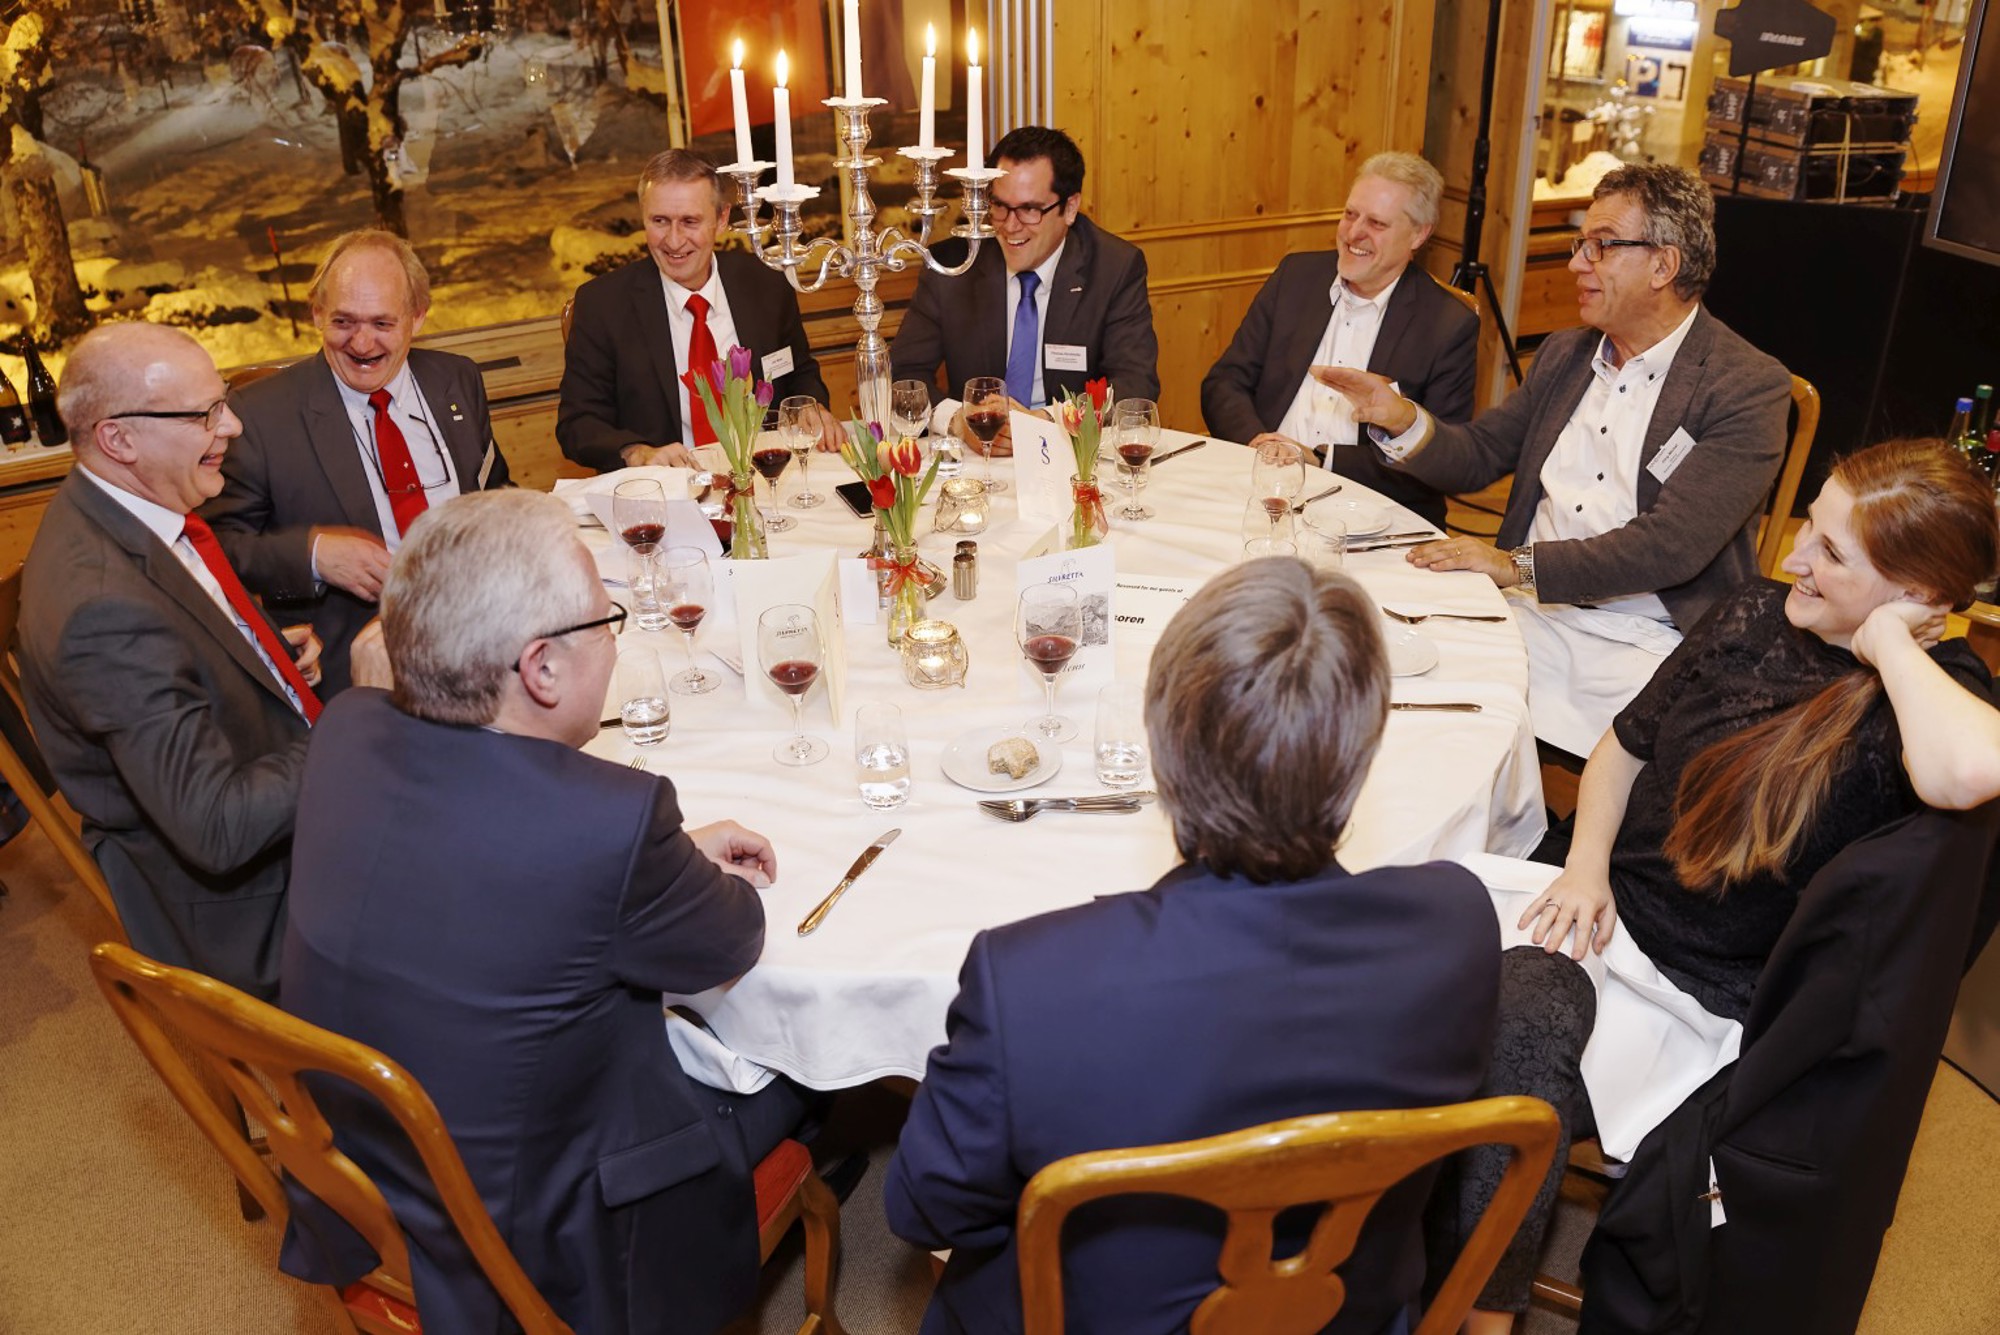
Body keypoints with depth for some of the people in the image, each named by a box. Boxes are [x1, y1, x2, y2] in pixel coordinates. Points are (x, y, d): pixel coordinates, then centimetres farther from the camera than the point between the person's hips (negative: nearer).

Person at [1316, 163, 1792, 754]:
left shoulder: (1749, 387, -8)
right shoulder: (1564, 354, 14)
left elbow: (1673, 544, -18)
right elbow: (1477, 457, 16)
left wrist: (1519, 564, -22)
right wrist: (1401, 418, -4)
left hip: (1642, 640, -5)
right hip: (1529, 611, 5)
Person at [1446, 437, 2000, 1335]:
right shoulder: (1759, 614, 5)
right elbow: (1626, 744, 17)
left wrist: (1886, 640, -24)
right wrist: (1586, 864, 0)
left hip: (1703, 992, -5)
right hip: (1606, 907, 6)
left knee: (1526, 1031, -33)